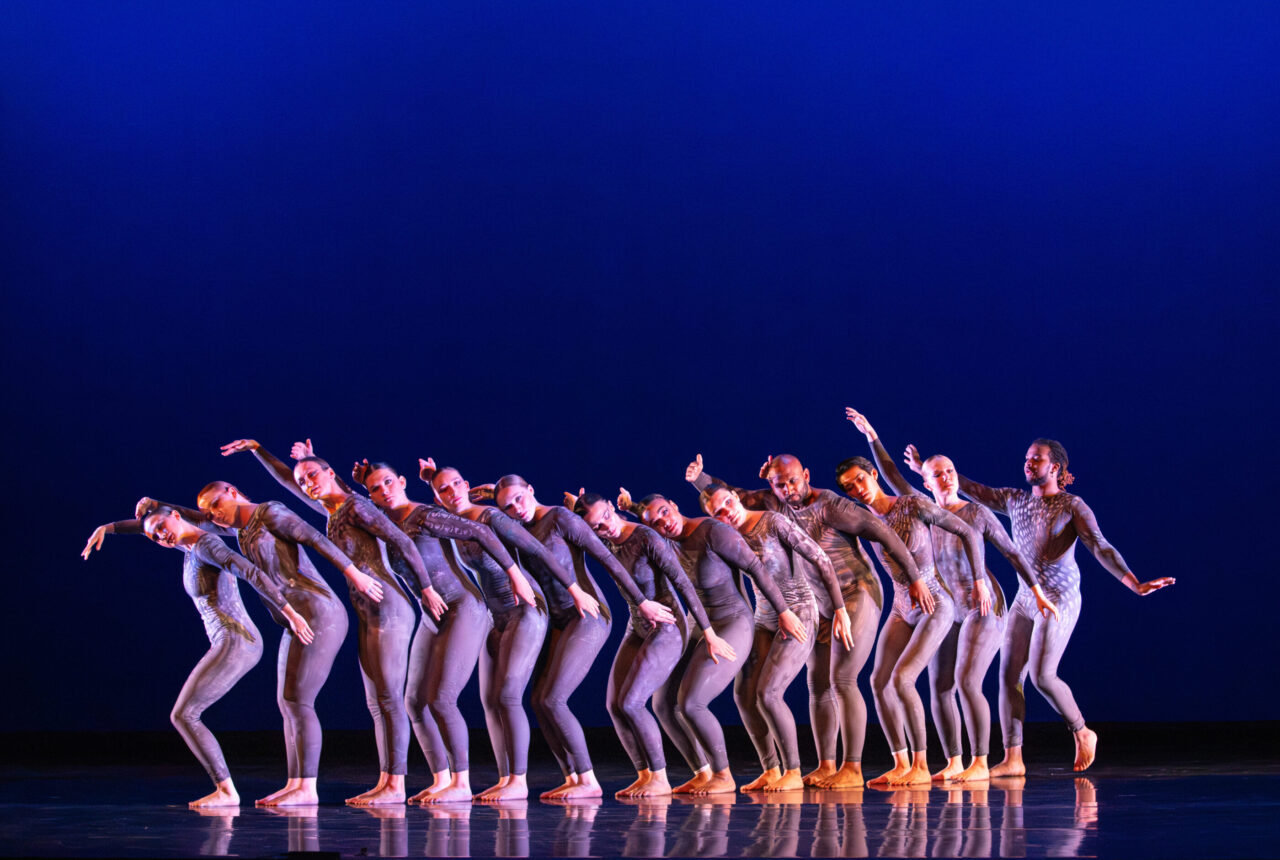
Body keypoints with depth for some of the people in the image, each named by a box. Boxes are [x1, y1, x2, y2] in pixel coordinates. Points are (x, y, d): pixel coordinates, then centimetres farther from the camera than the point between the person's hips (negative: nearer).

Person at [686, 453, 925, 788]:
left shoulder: (831, 506, -21)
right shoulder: (773, 502, -1)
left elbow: (882, 532, -20)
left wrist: (914, 578, -19)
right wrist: (699, 478, -14)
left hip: (858, 596, -8)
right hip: (821, 604, 8)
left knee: (841, 681, -14)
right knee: (818, 684, 4)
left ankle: (852, 768, -11)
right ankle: (826, 766, 9)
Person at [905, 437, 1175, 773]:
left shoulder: (1072, 506, -5)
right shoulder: (1015, 500, 11)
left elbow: (1101, 548, -12)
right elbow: (972, 489, 18)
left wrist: (1136, 584, -23)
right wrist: (926, 469, 18)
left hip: (1059, 600, -6)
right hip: (1025, 599, 6)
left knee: (1042, 675, -15)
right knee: (1009, 674, -3)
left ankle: (1083, 735, 7)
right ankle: (1013, 758, -2)